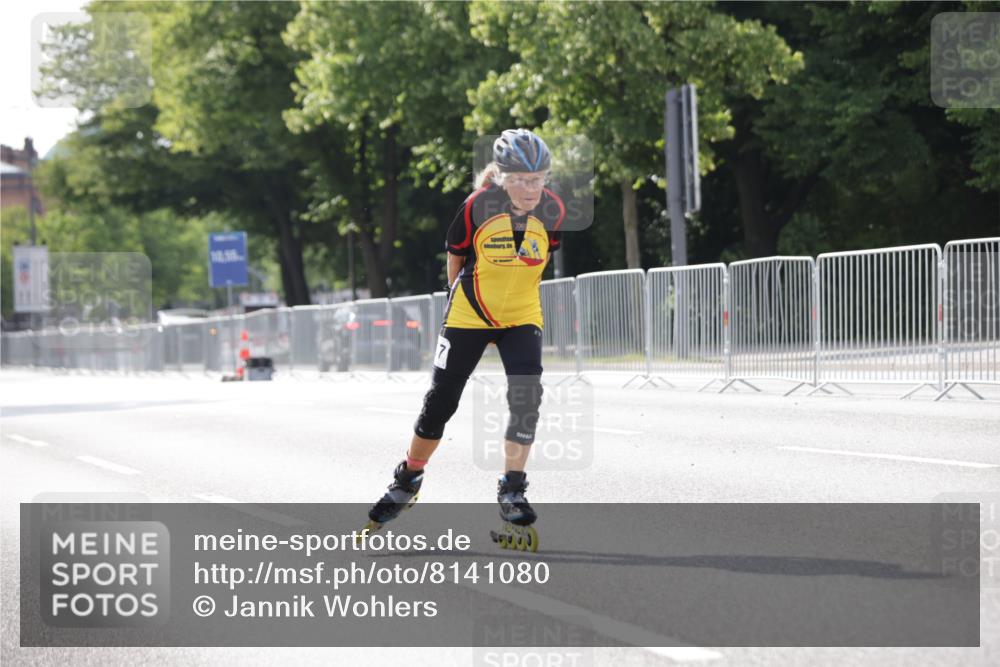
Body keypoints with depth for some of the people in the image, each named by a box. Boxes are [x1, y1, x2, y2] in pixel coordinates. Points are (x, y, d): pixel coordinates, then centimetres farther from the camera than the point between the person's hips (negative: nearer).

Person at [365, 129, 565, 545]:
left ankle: (512, 490, -8)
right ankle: (407, 480, 26)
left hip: (522, 318, 1)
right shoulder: (477, 208, -22)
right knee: (440, 403, 4)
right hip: (469, 317, -1)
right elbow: (456, 257, -3)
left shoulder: (552, 211, -13)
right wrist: (467, 293, 7)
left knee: (526, 397, -19)